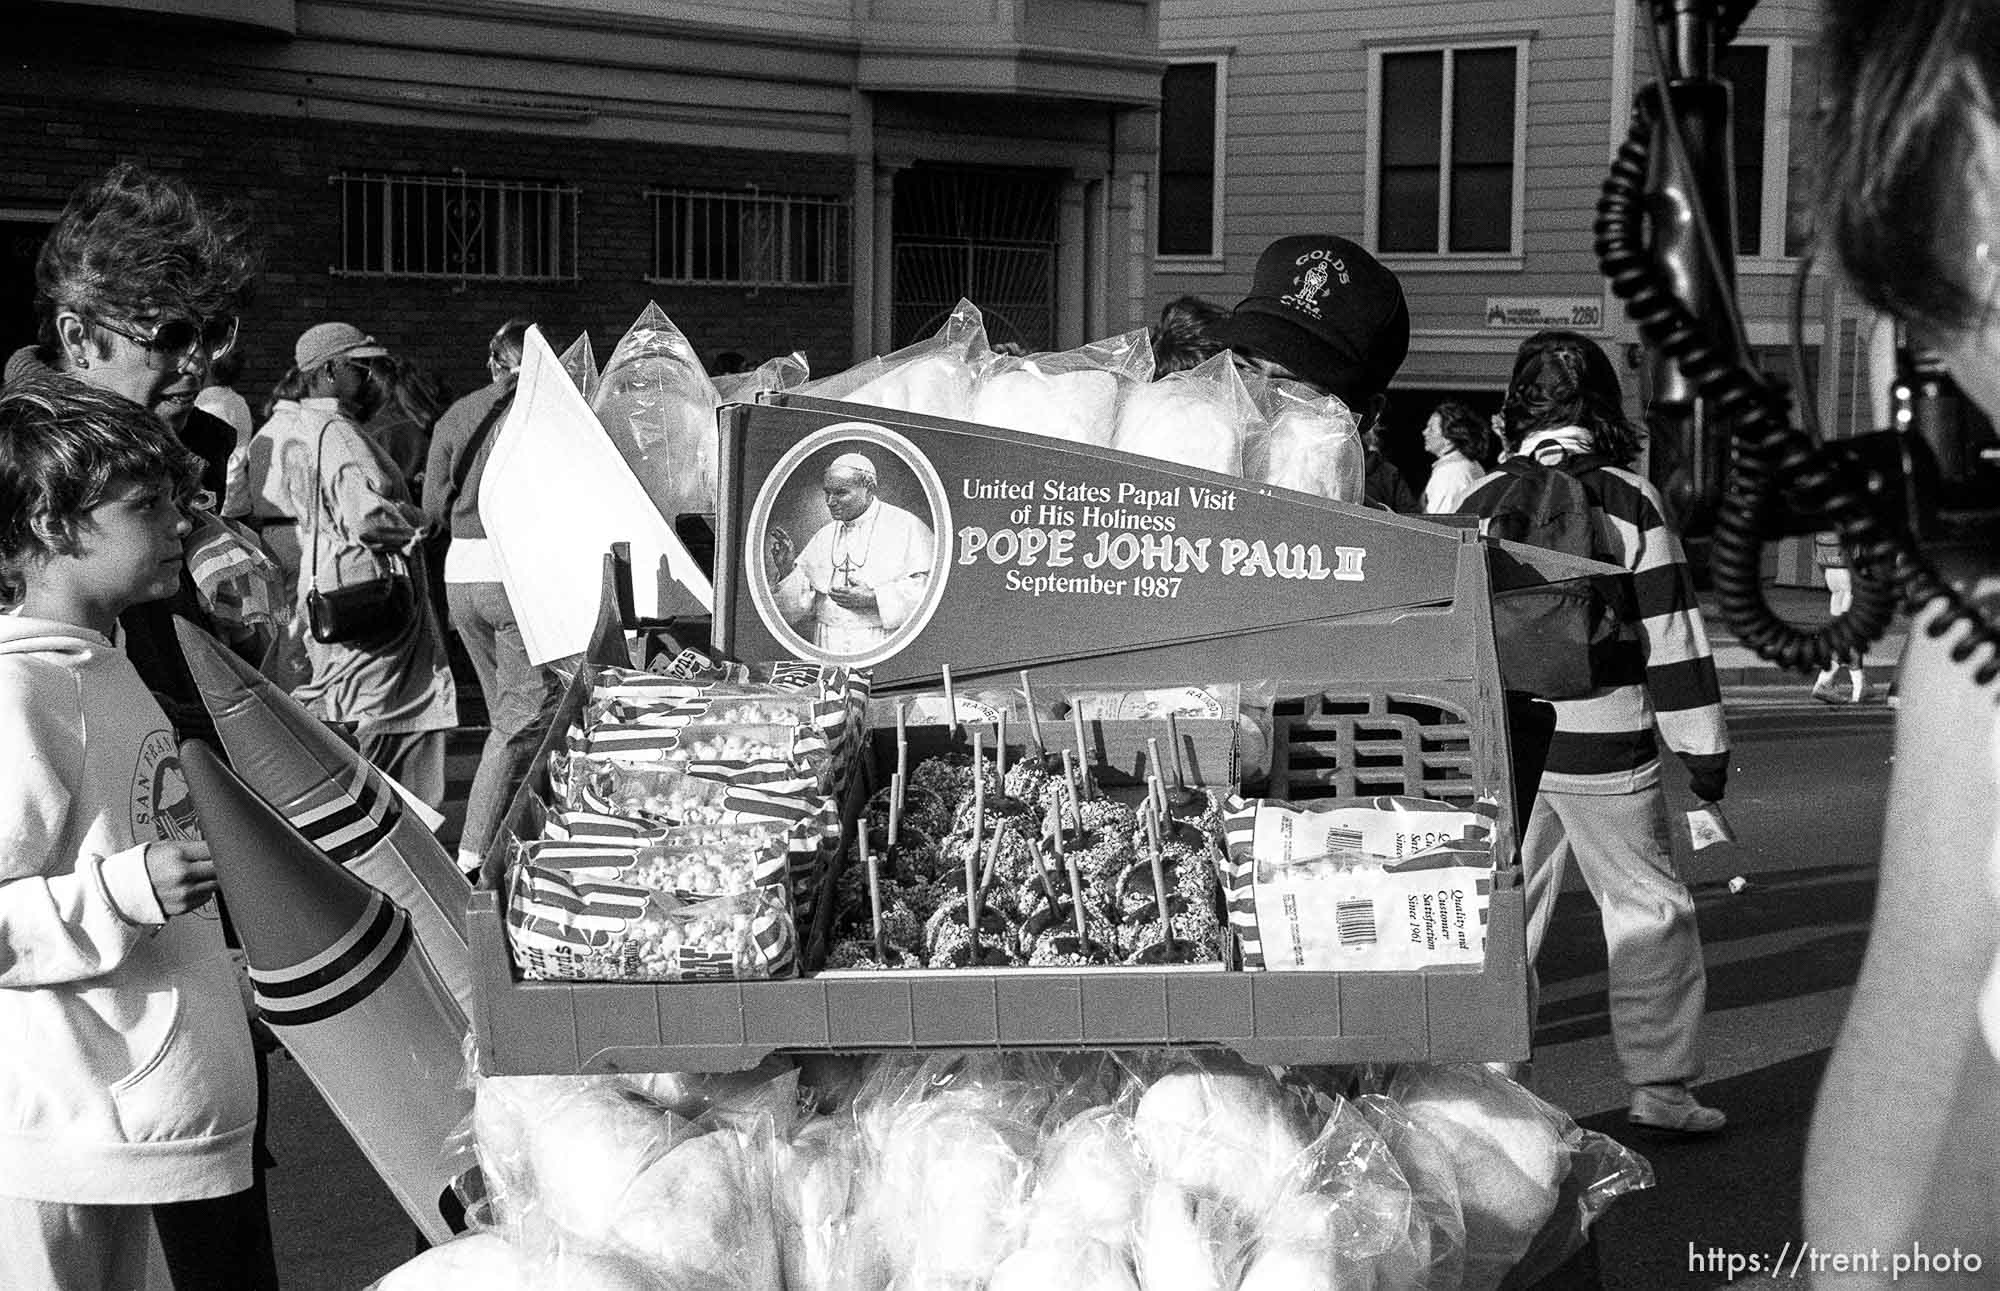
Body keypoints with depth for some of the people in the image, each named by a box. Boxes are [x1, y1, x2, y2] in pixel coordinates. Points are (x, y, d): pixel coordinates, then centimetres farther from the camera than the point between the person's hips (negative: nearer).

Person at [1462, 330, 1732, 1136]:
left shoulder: (1484, 502, 5)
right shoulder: (1629, 501, -5)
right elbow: (1670, 632, -5)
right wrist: (1703, 745, 1)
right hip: (1604, 745, -3)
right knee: (1649, 911, 7)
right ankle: (1660, 1087, 7)